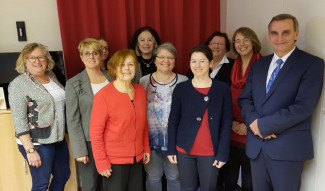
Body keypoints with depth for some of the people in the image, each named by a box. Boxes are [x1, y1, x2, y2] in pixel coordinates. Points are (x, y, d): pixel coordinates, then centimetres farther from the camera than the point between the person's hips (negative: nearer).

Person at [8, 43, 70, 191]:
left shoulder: (52, 76, 6)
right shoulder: (18, 84, -13)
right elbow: (19, 121, -15)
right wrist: (30, 150, -18)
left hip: (59, 139, 7)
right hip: (37, 143, -6)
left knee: (63, 176, 18)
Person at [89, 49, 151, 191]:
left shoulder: (140, 90, 1)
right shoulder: (103, 95, -16)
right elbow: (95, 132, -13)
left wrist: (146, 148, 12)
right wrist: (101, 162, -12)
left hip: (137, 158, 5)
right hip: (114, 161, -5)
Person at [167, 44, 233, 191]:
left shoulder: (223, 89, -2)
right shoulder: (180, 88, 0)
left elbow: (226, 124, -2)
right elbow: (173, 121, 3)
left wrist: (223, 153, -6)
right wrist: (171, 149, 1)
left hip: (211, 152, -1)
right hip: (184, 150, 1)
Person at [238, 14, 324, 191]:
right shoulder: (258, 64, 12)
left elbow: (303, 107, -16)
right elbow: (244, 99, 9)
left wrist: (263, 125, -14)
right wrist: (253, 121, -11)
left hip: (288, 147, -4)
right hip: (256, 145, 5)